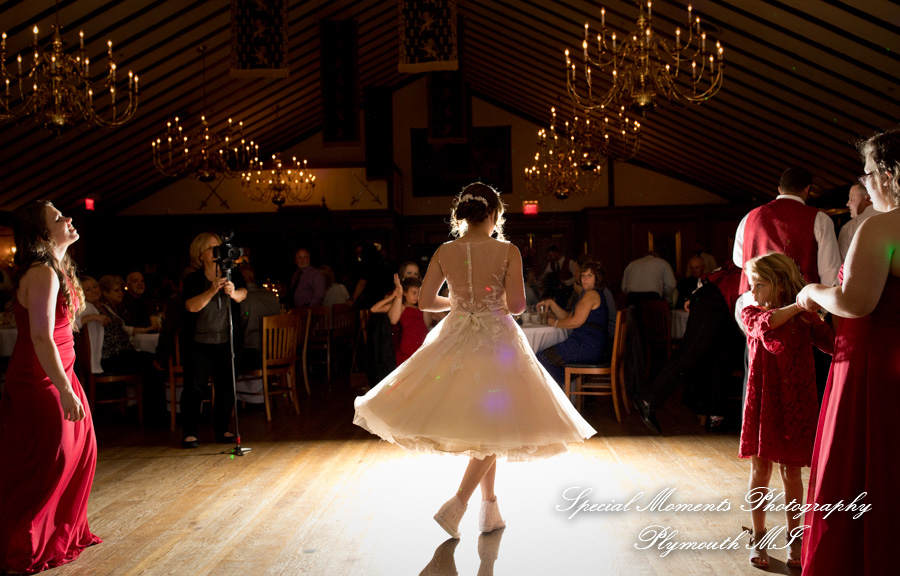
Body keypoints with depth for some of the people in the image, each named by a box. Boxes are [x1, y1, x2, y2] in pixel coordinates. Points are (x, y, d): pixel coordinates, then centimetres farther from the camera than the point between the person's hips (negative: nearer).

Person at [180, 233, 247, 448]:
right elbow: (192, 306, -23)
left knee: (226, 386, 6)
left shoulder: (232, 275, -1)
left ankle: (222, 429, 19)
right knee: (194, 386, -2)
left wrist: (233, 292, -41)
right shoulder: (193, 279, -8)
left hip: (227, 342, 3)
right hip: (198, 343, -2)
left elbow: (242, 294, -18)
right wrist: (212, 290, -36)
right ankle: (189, 432, 8)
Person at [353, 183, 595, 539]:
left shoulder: (444, 252, -2)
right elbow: (517, 305, -13)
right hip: (496, 341, -4)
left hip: (456, 341, 4)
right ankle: (456, 505, -4)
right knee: (493, 426, 8)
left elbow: (425, 301, 1)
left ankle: (490, 509, 25)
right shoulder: (507, 252, -10)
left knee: (483, 427, 17)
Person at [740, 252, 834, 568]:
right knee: (760, 470, 7)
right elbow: (764, 326, -23)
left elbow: (833, 343, -8)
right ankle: (759, 537, 21)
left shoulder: (805, 317, 0)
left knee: (791, 471, 8)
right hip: (762, 403, 0)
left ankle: (794, 538, 25)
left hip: (795, 405, 0)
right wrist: (796, 306, -28)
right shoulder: (751, 313, -1)